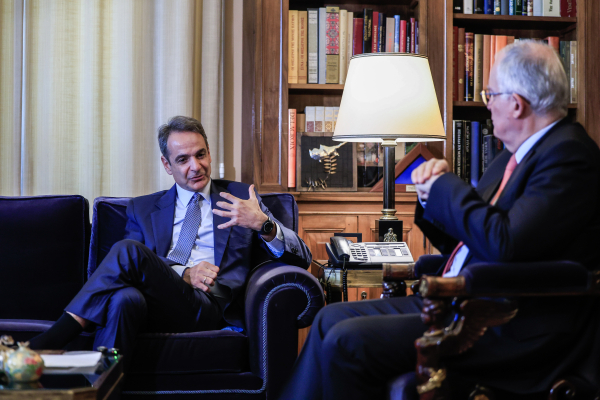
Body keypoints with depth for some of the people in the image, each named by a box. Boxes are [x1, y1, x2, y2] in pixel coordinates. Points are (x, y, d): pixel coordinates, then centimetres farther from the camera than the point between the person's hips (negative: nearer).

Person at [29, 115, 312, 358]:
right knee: (124, 297, -38)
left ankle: (57, 336, -29)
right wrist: (184, 274, -11)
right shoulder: (143, 209, 24)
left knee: (129, 250, -28)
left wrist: (263, 224, -11)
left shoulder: (239, 197, 19)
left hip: (209, 307, -2)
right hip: (159, 302, 2)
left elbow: (301, 259, 11)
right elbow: (131, 270, 8)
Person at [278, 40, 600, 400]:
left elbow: (504, 245, -27)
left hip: (509, 335, -10)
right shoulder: (516, 155, 17)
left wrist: (446, 188, -12)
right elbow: (463, 240, 23)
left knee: (347, 342, -20)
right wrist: (433, 193, 4)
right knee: (333, 319, 6)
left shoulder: (569, 154, -14)